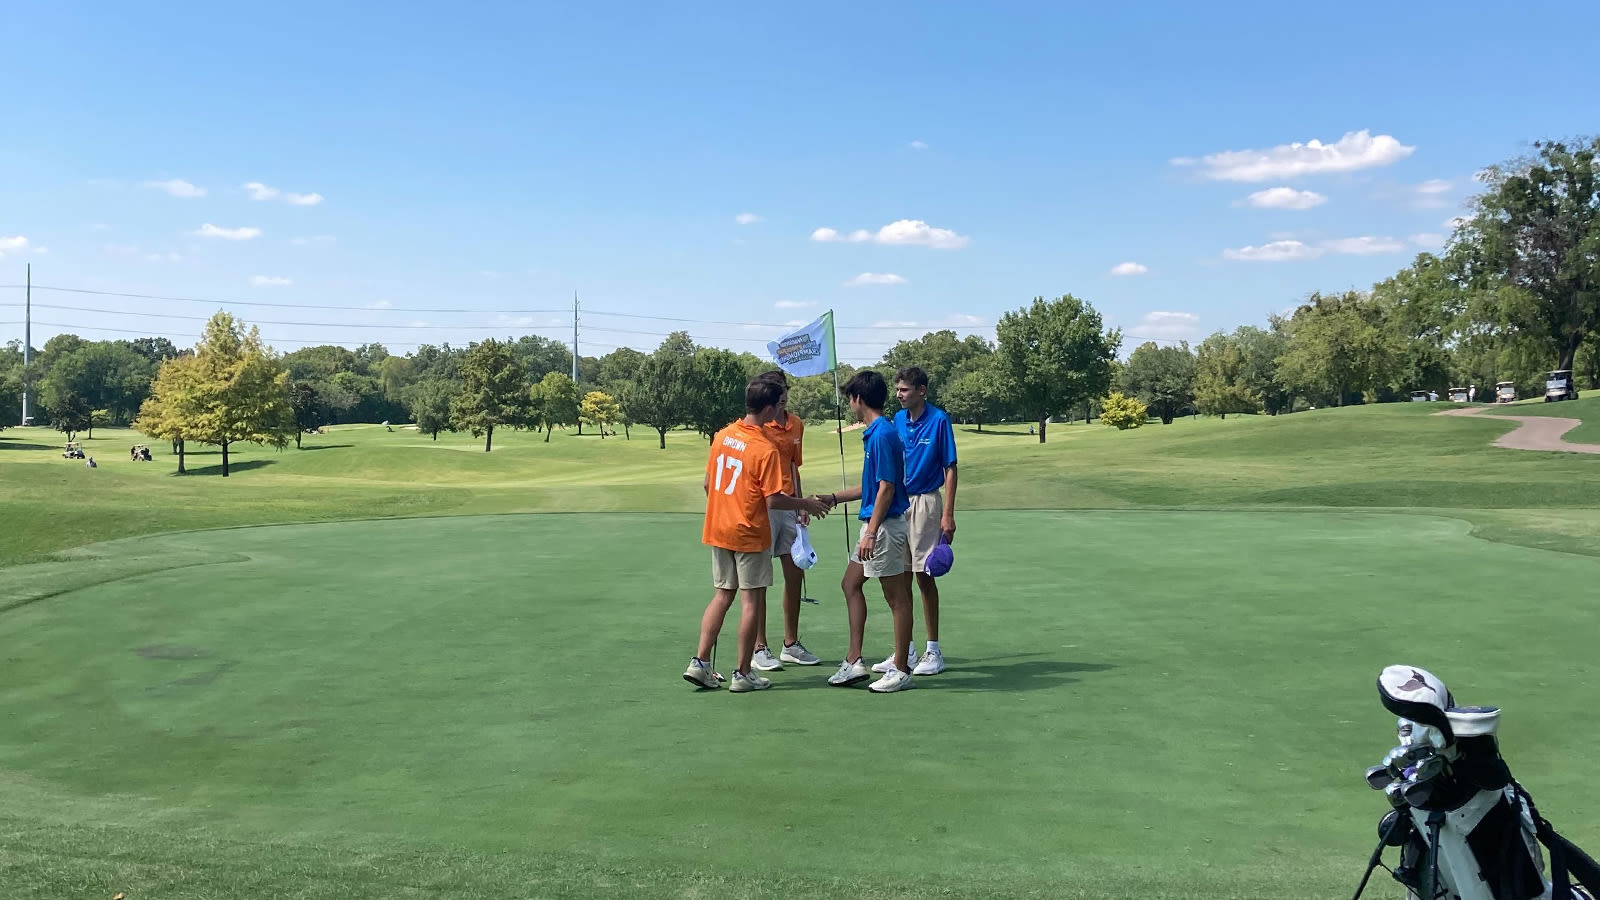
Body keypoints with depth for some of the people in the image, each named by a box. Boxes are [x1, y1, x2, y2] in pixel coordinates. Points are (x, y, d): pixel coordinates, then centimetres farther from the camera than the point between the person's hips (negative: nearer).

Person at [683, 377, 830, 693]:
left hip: (718, 530, 7)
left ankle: (700, 663, 13)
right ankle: (743, 674, 10)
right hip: (749, 534, -7)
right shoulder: (766, 449, -18)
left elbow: (708, 483, 11)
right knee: (752, 601, 4)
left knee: (722, 596, 16)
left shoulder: (722, 436, 3)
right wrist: (807, 505, -4)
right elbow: (773, 500, -18)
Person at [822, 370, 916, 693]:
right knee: (851, 584, 14)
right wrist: (833, 498, 26)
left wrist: (871, 533, -23)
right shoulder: (875, 433, 13)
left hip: (884, 525, -11)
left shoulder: (883, 434, -18)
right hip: (874, 524, 11)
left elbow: (886, 488, -22)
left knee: (897, 597, -1)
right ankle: (854, 662, 18)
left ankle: (901, 671, 7)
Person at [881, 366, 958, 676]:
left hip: (925, 502, -6)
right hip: (897, 503, 6)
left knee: (924, 576, -2)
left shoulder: (939, 420, -8)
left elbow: (950, 470, -8)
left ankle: (933, 652, 9)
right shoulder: (898, 420, 8)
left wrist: (948, 515, -14)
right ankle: (904, 651, 16)